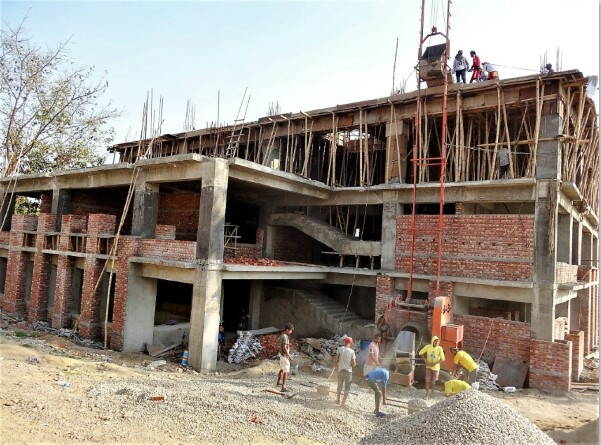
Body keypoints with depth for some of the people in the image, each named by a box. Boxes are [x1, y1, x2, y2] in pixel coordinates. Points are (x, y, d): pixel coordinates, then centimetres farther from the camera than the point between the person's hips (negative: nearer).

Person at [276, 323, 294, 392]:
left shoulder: (282, 335, 8)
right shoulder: (285, 337, -23)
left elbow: (278, 345, 19)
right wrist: (289, 356, -21)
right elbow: (284, 348, -28)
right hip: (285, 356, -10)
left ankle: (279, 382, 43)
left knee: (282, 369, 26)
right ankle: (283, 387, -7)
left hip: (281, 355, 10)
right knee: (286, 371, -5)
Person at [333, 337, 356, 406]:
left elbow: (335, 360, -8)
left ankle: (338, 400, 32)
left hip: (340, 370, 2)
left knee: (339, 386, 20)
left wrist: (336, 366, 10)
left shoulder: (340, 349, -8)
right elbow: (353, 364, -10)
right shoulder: (352, 351, -12)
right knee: (347, 388, 10)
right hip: (348, 371, -2)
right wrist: (355, 361, 11)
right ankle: (343, 402, 6)